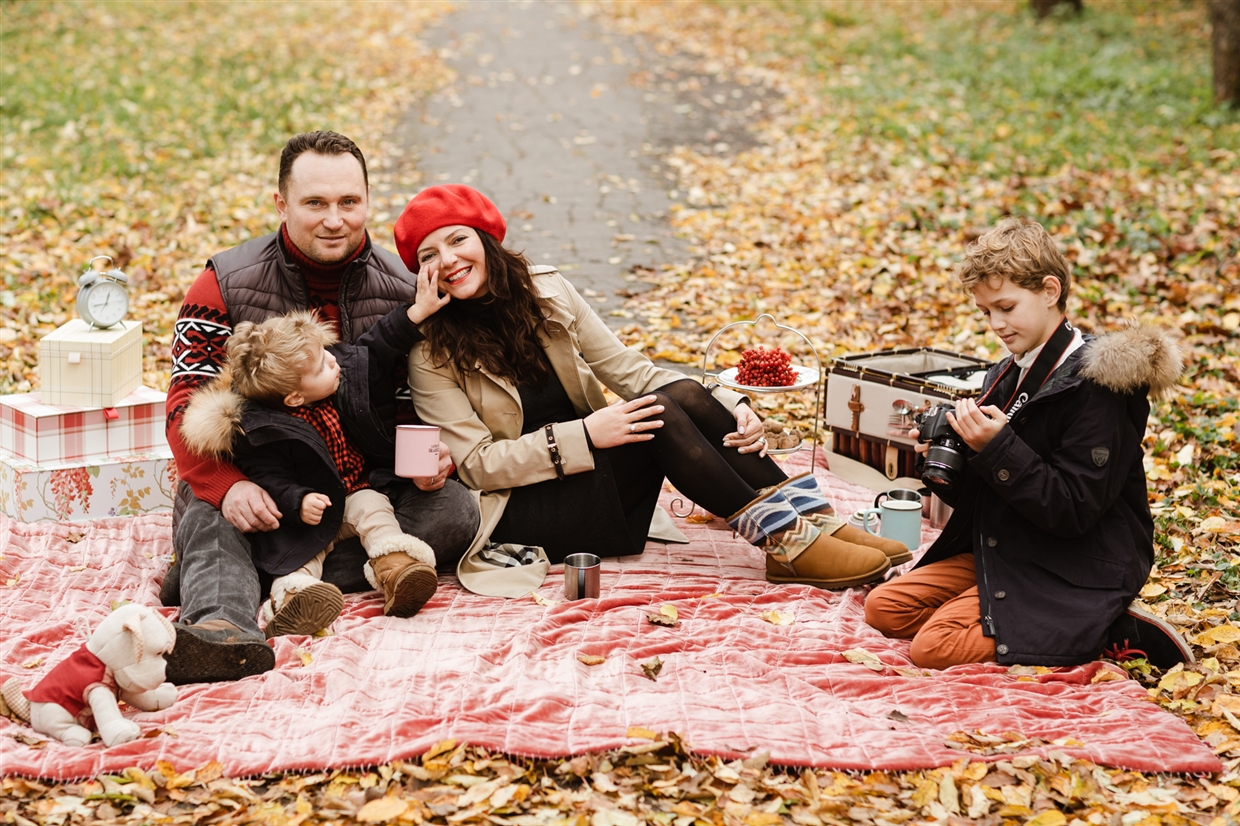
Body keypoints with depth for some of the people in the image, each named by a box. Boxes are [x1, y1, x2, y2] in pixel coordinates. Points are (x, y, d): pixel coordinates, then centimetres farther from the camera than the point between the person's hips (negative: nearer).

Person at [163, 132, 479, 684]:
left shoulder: (401, 291, 3)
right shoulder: (226, 285, -4)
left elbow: (413, 410, 8)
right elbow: (188, 406, -10)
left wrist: (433, 459, -18)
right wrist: (228, 486, -31)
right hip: (254, 488, -2)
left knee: (455, 509, -25)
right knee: (209, 520, -34)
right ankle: (219, 621, -67)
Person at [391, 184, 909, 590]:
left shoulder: (545, 291, 3)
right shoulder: (430, 350, -11)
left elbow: (627, 368, 3)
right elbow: (477, 463, -14)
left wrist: (728, 408, -12)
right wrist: (583, 434, -25)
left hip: (586, 473, 5)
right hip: (517, 515, -5)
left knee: (682, 395, -22)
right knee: (661, 412, -26)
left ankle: (812, 518, -24)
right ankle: (782, 540, -27)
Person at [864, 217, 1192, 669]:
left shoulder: (1095, 383, -17)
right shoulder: (1009, 375, 9)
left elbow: (1074, 510, -22)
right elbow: (975, 494, 15)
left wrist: (997, 448, -25)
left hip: (1074, 576, -9)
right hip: (1001, 550, 9)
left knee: (934, 646, -21)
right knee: (884, 607, 1)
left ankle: (1108, 633, -9)